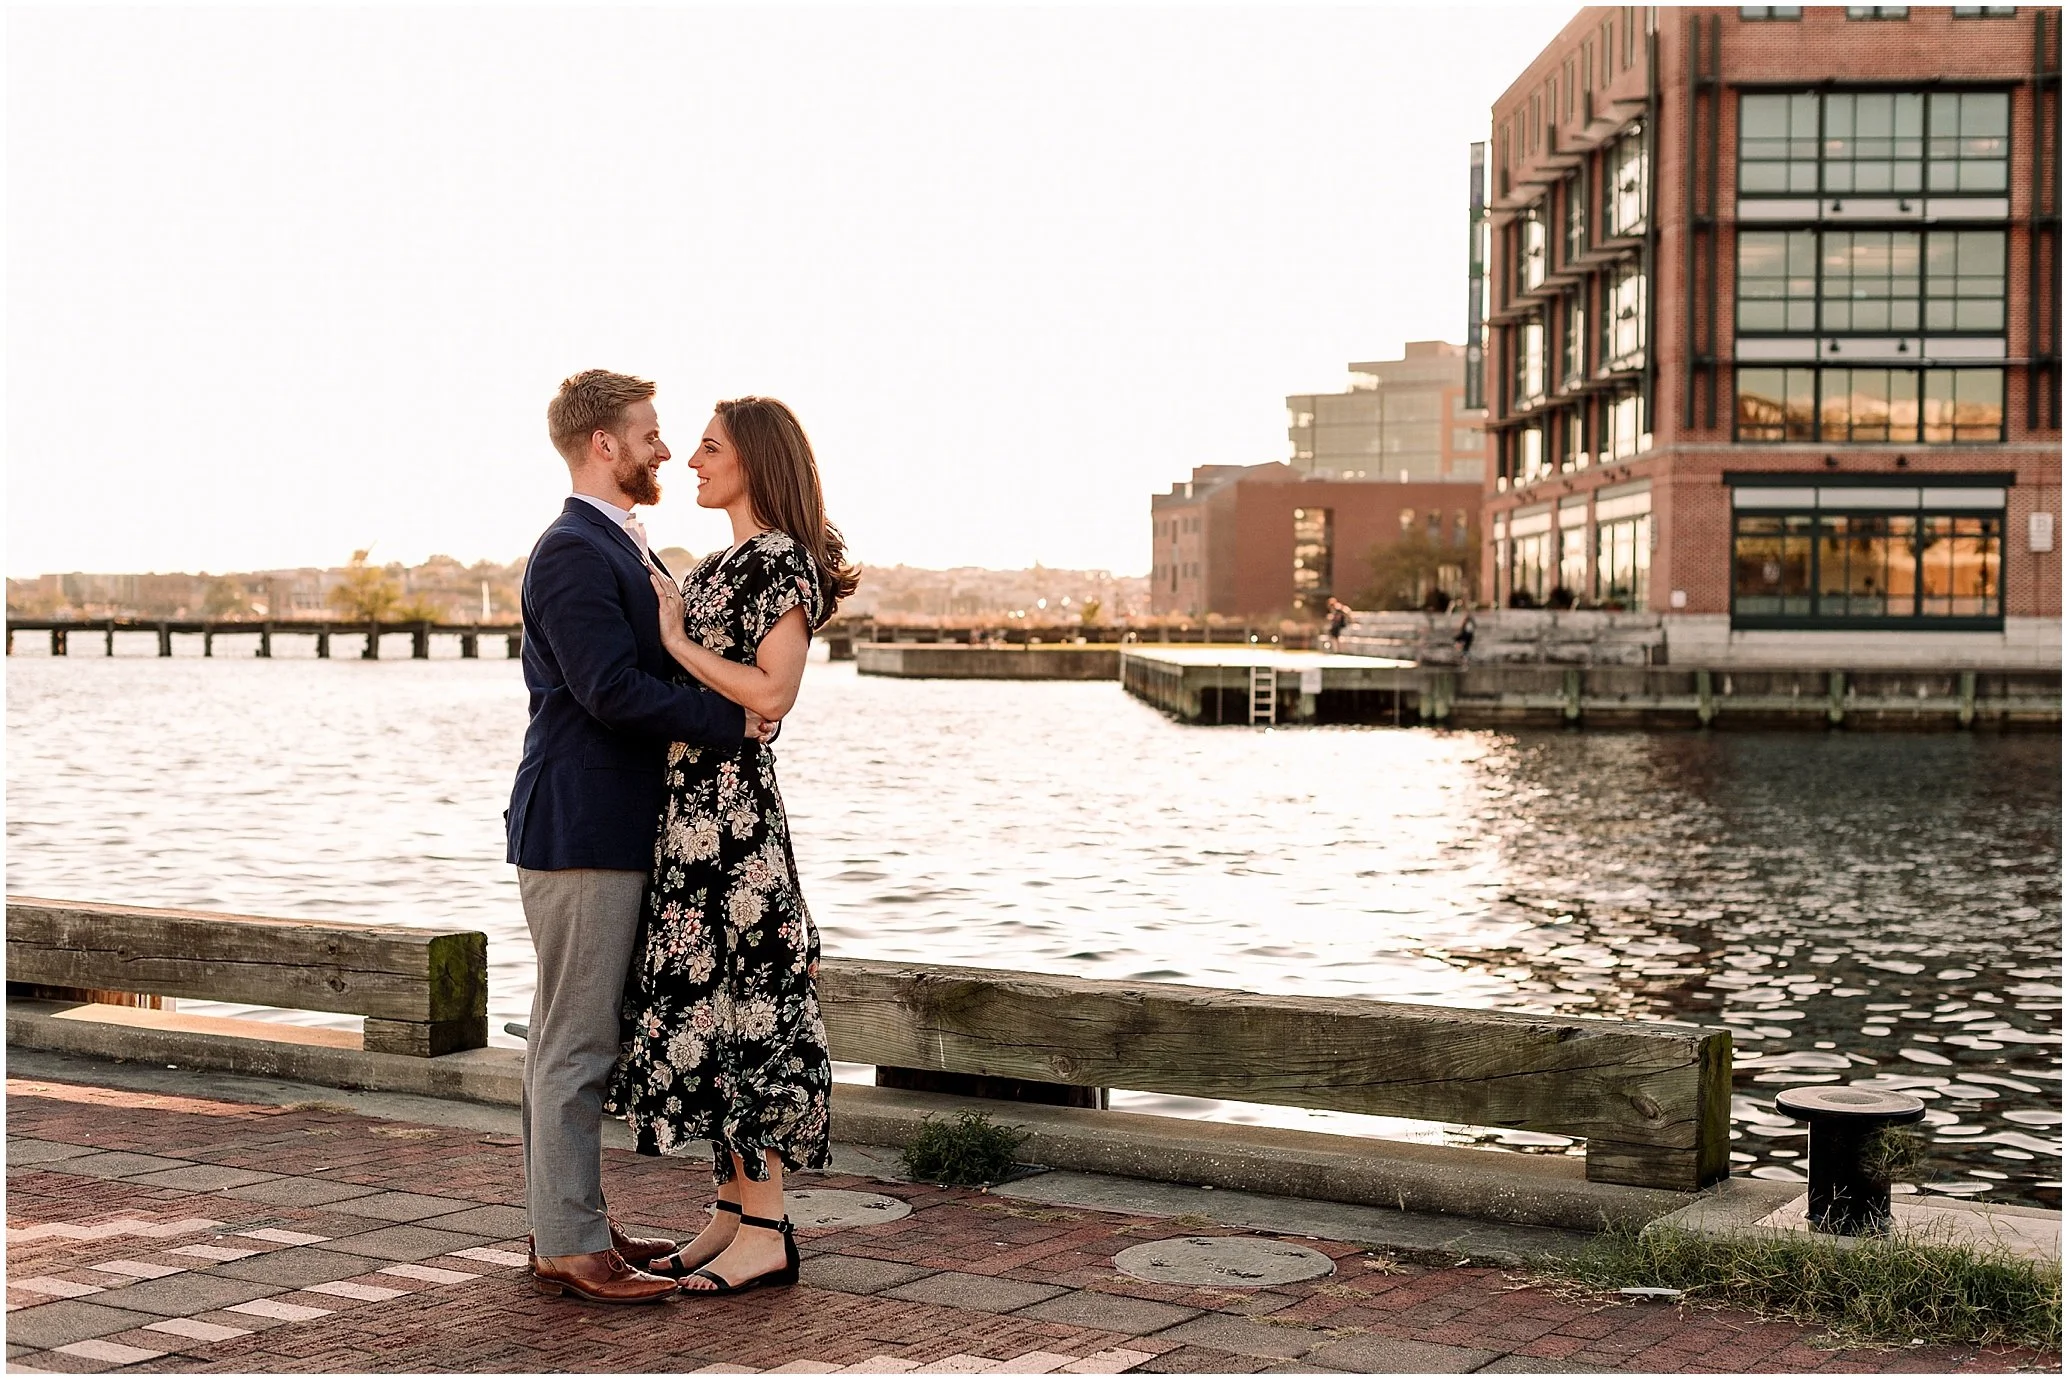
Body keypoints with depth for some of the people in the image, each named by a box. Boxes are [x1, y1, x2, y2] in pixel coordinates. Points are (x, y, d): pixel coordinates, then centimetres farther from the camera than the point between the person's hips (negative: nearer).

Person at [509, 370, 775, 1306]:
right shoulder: (572, 553, -15)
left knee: (571, 1039, 15)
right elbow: (612, 690, -23)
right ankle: (568, 1248, 0)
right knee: (575, 1042, -6)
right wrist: (732, 721, -16)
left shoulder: (621, 550, 18)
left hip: (610, 831, 11)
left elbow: (655, 667, 22)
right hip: (579, 832, -11)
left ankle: (567, 1222, 23)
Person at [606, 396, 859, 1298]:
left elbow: (771, 694, -20)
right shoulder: (719, 565, 18)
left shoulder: (784, 560, -10)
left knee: (739, 1000, -8)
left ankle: (765, 1234, -3)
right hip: (691, 811, 10)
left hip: (731, 808, -10)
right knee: (708, 997, 10)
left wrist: (675, 640, -14)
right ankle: (733, 1211, 16)